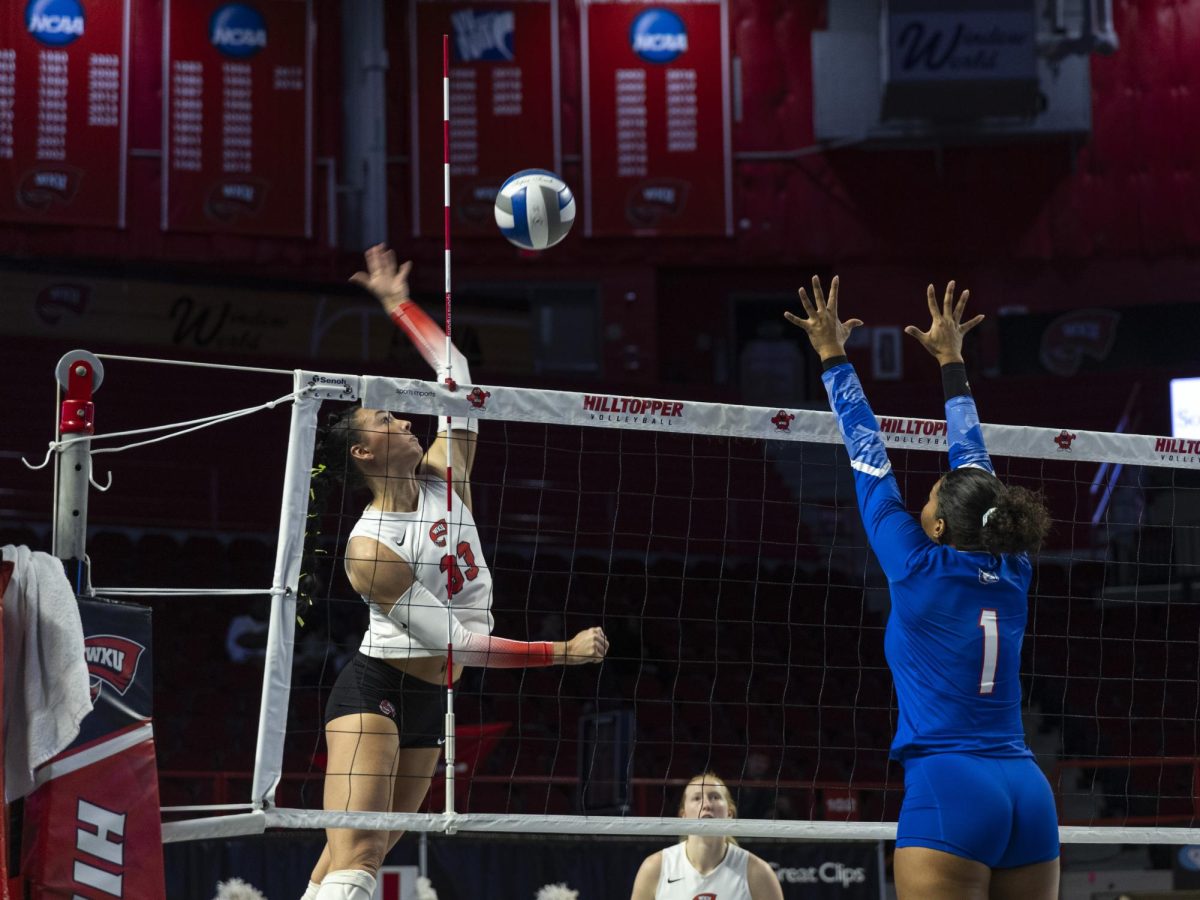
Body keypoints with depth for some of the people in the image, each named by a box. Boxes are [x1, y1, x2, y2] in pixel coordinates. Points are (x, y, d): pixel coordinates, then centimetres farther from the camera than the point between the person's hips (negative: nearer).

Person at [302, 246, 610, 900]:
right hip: (375, 692, -8)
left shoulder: (444, 477, 4)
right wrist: (563, 652, -18)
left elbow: (457, 373, 14)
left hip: (427, 704, 8)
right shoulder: (371, 550, -17)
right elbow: (455, 643, -18)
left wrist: (400, 305, 14)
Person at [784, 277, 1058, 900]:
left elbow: (870, 460, 7)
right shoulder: (1011, 574, 11)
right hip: (1028, 793, 6)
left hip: (947, 789, -6)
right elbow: (973, 464, 23)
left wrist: (833, 357, 16)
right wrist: (951, 362, 34)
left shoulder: (919, 569, -2)